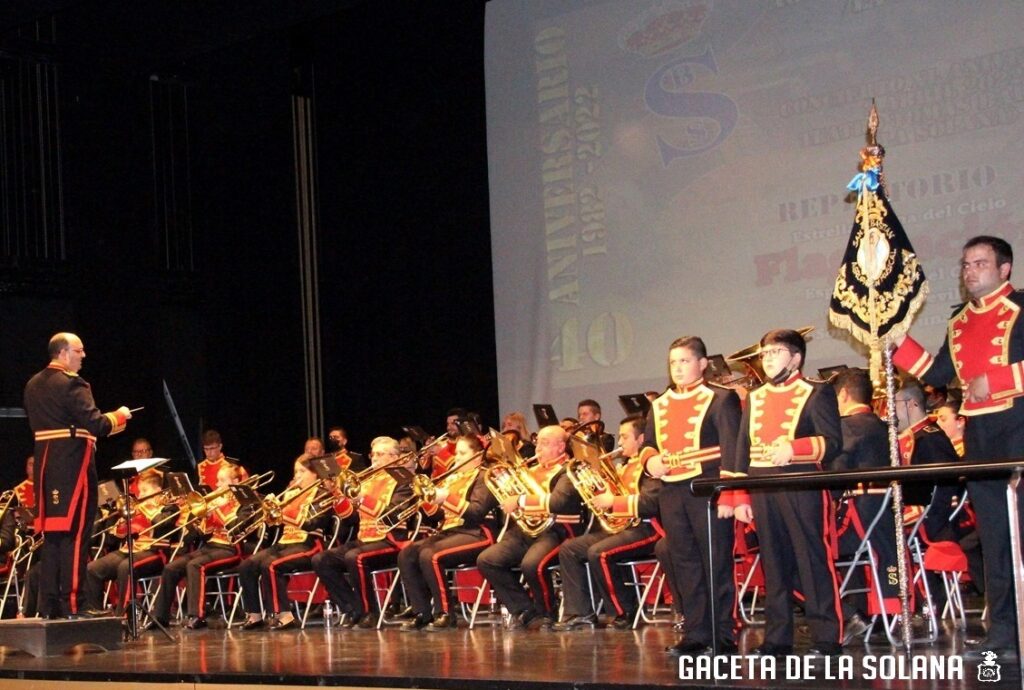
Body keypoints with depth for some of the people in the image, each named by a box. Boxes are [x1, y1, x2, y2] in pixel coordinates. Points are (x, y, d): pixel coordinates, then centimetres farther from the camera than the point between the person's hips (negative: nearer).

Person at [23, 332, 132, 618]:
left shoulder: (33, 385, 14)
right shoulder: (72, 384, -12)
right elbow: (94, 424, -19)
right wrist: (119, 415, -1)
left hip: (46, 465, 8)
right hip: (73, 464, -8)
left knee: (51, 533, 11)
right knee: (75, 533, -4)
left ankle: (49, 605, 13)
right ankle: (71, 605, -4)